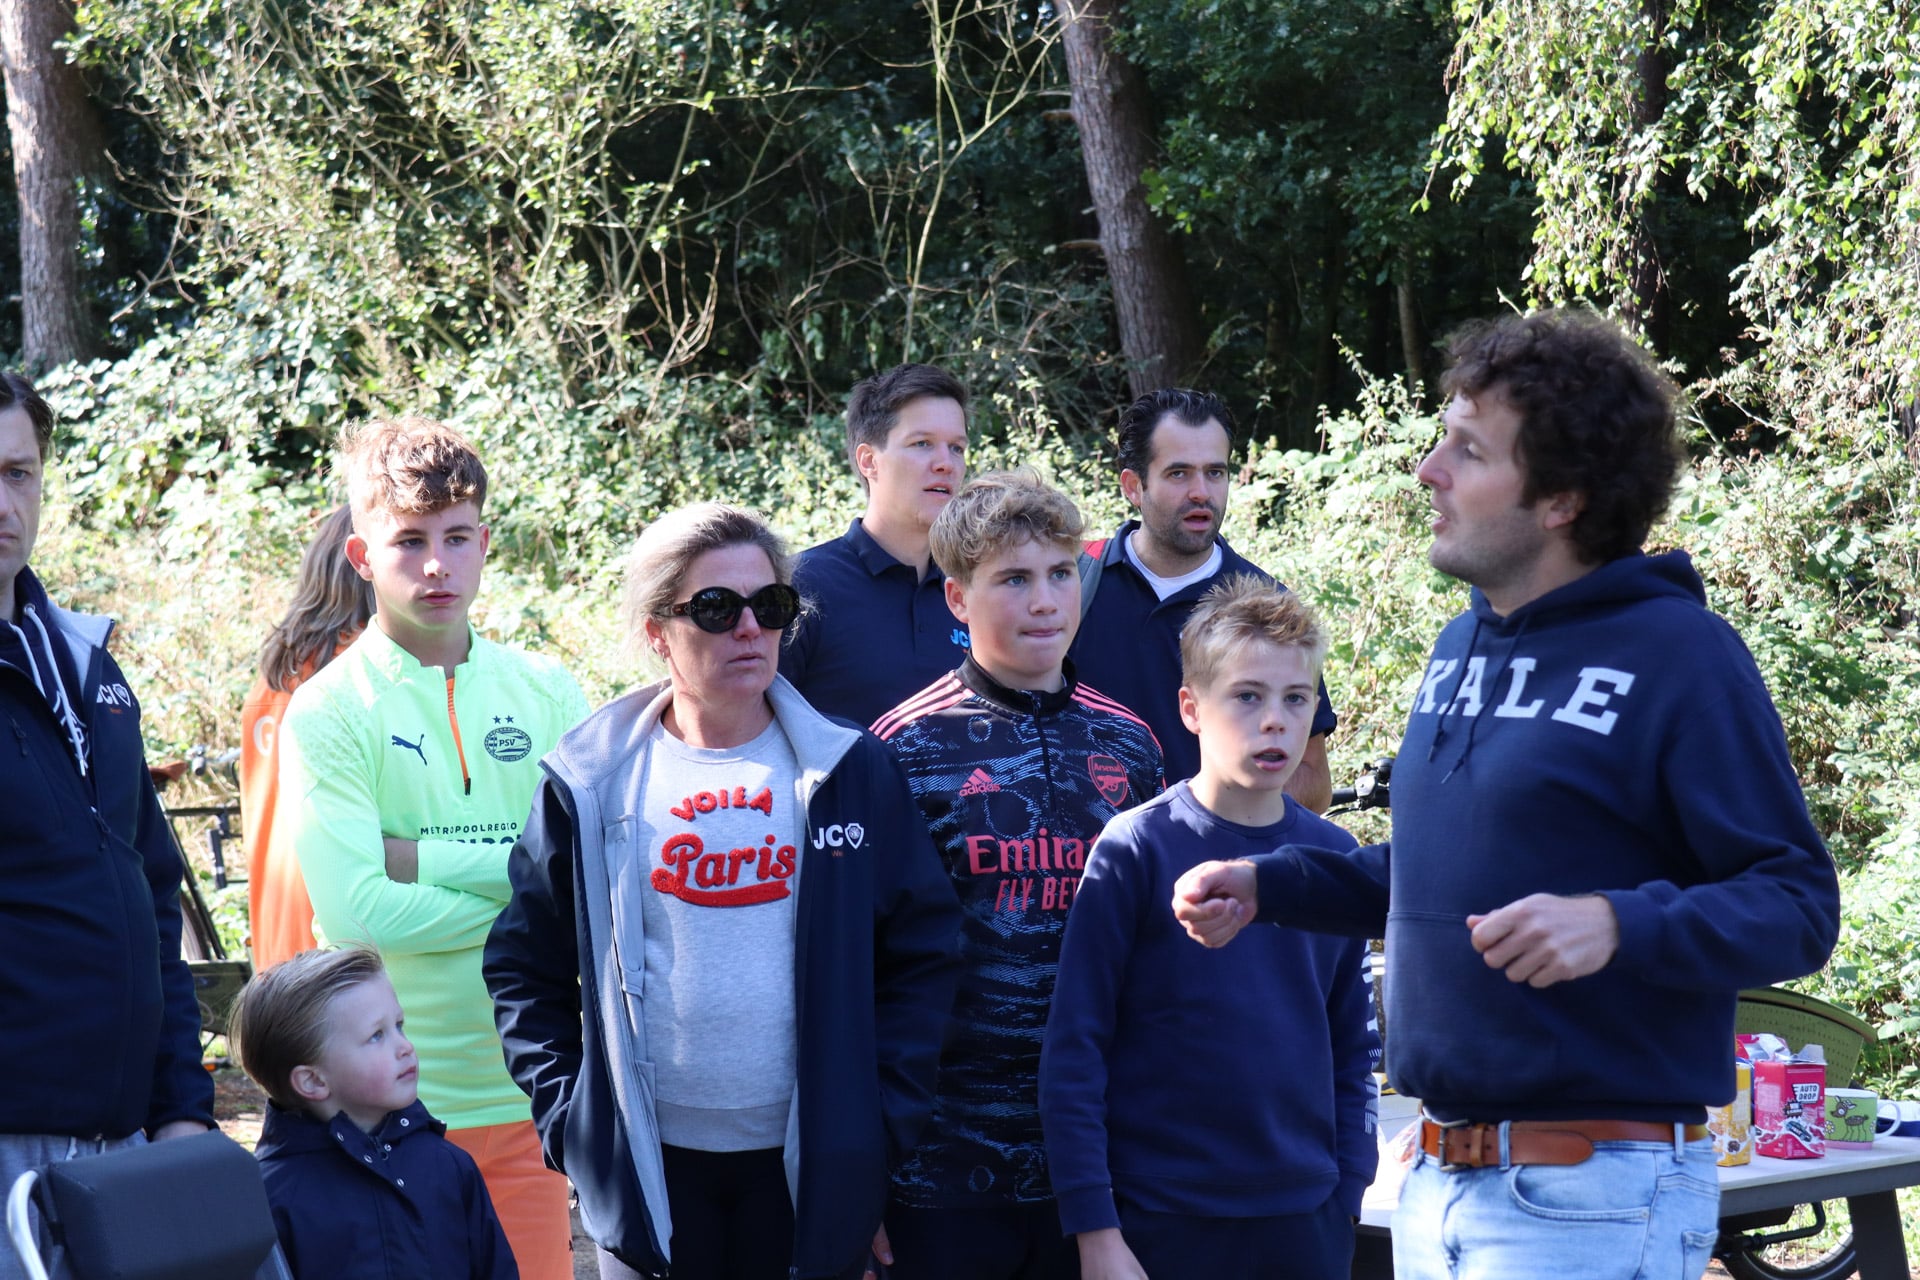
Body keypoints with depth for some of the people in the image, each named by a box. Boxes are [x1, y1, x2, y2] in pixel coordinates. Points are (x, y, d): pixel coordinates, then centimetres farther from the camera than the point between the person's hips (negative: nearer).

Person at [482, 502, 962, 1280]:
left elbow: (921, 953, 3)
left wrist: (884, 1122, -4)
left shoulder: (849, 771, 2)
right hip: (650, 1162, 0)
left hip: (810, 1164, 0)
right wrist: (567, 1119, -2)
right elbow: (525, 967, 7)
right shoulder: (590, 783, 2)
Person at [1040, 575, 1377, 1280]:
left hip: (1306, 1223, 4)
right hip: (1162, 1222, -3)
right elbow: (1073, 1054, -8)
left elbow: (1353, 1049, 13)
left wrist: (1347, 1196, 5)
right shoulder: (1135, 850, -7)